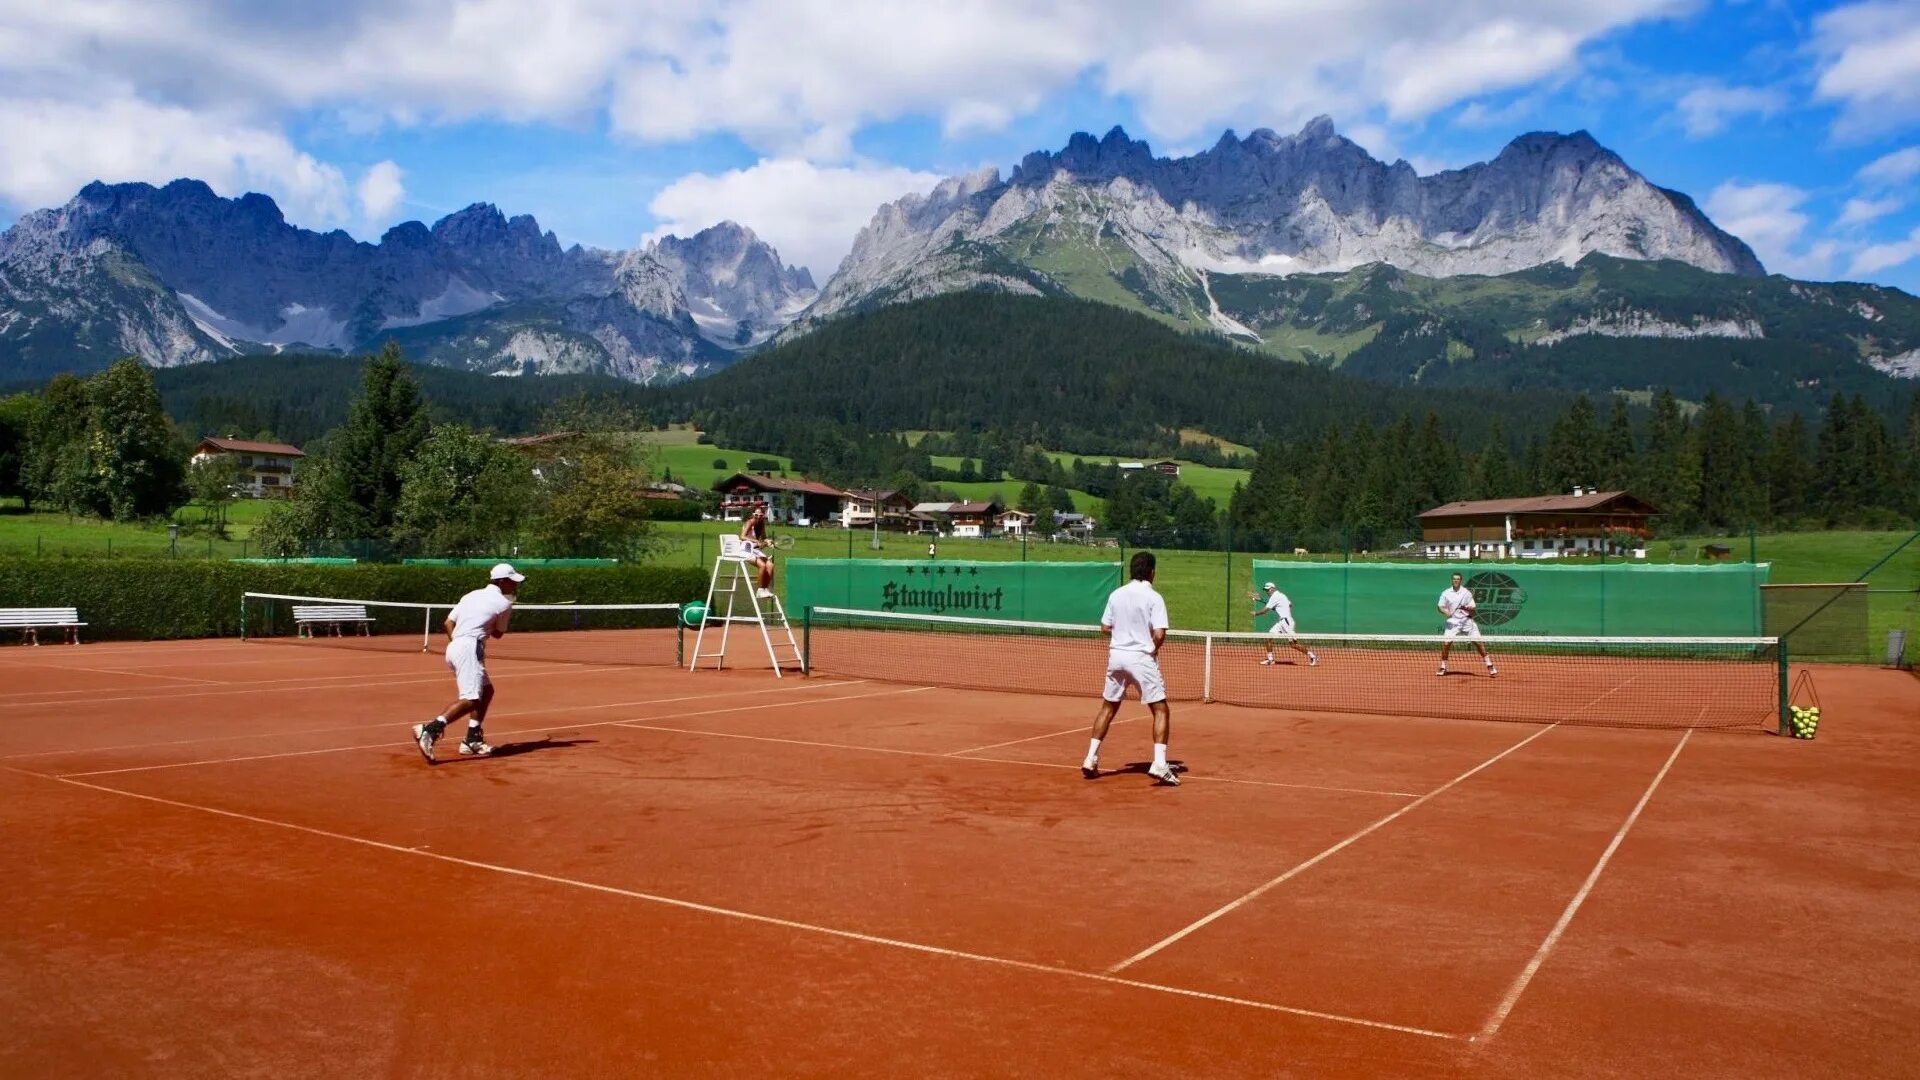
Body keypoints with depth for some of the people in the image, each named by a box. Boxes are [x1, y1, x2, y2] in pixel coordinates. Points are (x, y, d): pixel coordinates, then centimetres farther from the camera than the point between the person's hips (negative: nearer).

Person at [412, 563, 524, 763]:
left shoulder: (472, 595, 21)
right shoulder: (504, 604, 2)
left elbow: (448, 623, 17)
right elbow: (498, 633, 14)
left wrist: (456, 642, 17)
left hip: (454, 647, 9)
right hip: (469, 649, -9)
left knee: (486, 690, 19)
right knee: (470, 699, -18)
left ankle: (472, 740, 17)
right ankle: (429, 730, -34)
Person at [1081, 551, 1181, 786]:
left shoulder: (1116, 594, 5)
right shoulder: (1153, 598, -9)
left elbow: (1105, 627, 9)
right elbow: (1159, 635, -16)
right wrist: (1153, 647, 4)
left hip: (1116, 655, 5)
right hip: (1141, 658, -5)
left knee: (1108, 708, 18)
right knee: (1161, 710, 3)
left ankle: (1090, 759, 16)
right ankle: (1159, 764, -9)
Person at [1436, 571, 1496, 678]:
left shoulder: (1467, 592, 2)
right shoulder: (1446, 593, 3)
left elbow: (1473, 609, 4)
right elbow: (1440, 607, 5)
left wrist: (1467, 608, -18)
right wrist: (1446, 612, -16)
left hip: (1467, 620, 0)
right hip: (1453, 621, 0)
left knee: (1478, 642, -5)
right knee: (1446, 643, -11)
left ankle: (1490, 666, 5)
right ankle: (1443, 668, 6)